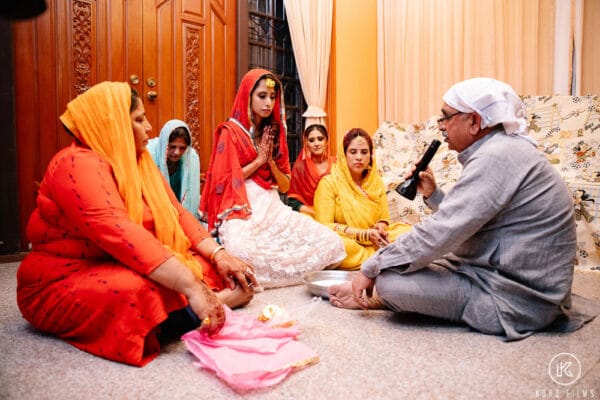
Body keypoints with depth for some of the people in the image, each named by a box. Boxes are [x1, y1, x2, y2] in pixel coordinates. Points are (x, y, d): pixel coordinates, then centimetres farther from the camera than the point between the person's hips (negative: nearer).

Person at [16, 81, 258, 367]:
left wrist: (219, 254, -12)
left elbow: (177, 214, 3)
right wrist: (191, 287, -42)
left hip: (122, 267, 9)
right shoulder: (78, 164, -21)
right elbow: (120, 234, -36)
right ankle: (217, 302, -22)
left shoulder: (139, 162, 7)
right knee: (141, 293, -37)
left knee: (209, 266, -6)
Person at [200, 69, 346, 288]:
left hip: (274, 209, 6)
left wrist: (270, 161, -3)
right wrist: (258, 161, -6)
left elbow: (285, 187, 14)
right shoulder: (230, 131, -1)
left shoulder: (275, 134, 17)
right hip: (241, 212, -6)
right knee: (243, 253, -42)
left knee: (332, 243, -13)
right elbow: (222, 181, -8)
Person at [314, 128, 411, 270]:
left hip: (373, 242, 4)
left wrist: (380, 227, -12)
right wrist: (365, 234, -18)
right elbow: (324, 226, -11)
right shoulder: (329, 182, -5)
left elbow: (384, 218, 13)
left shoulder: (376, 181, 11)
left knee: (407, 231, -17)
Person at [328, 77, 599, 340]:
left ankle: (374, 298, 10)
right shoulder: (503, 150, 11)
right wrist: (433, 194, 6)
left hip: (515, 301, -10)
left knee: (389, 280, -18)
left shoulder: (497, 157, -22)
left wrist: (371, 269, -17)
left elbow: (440, 233, -26)